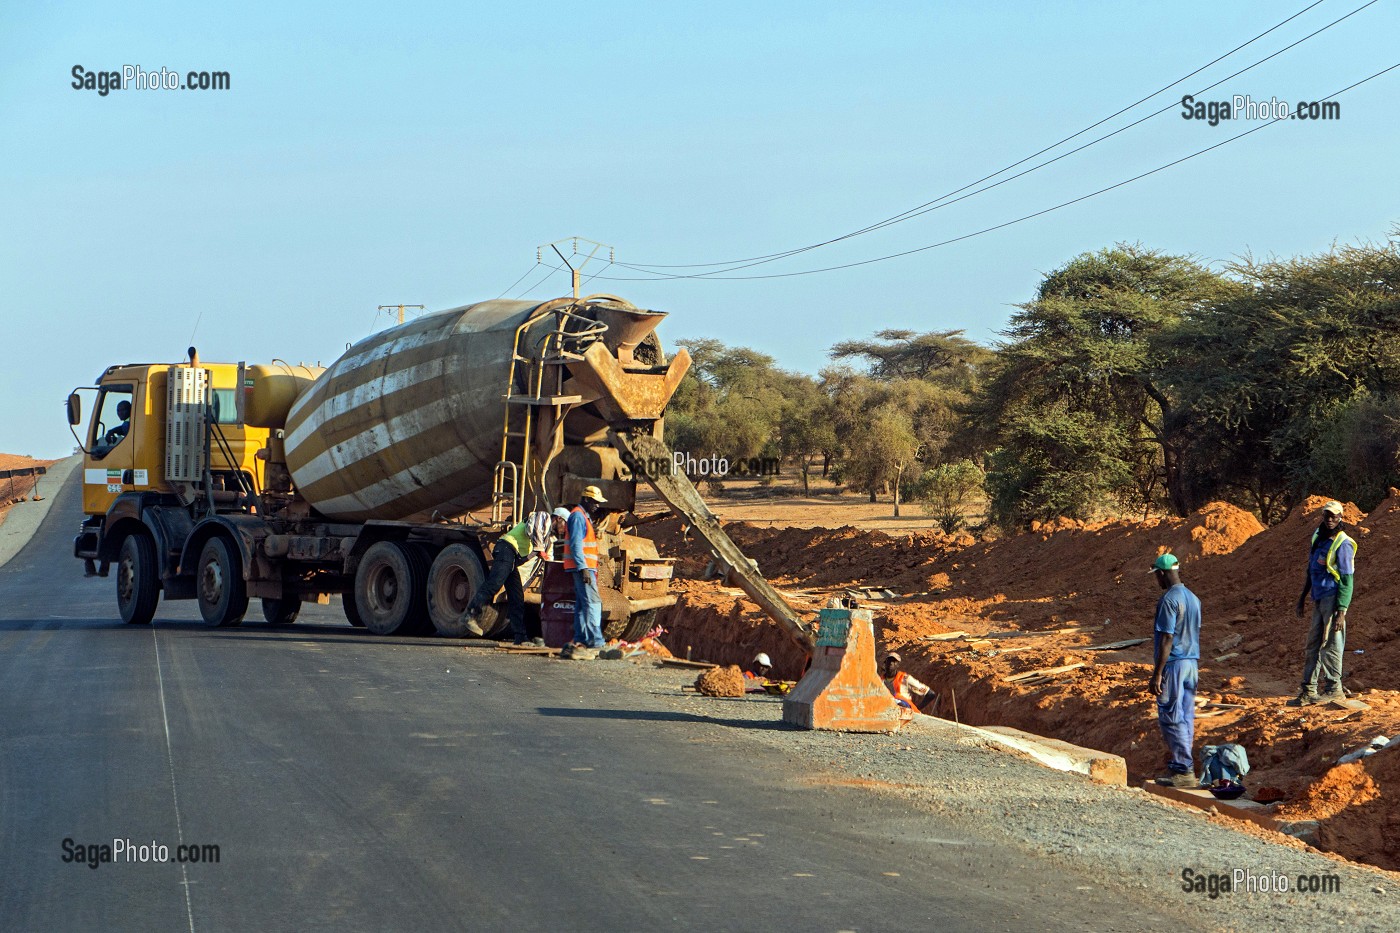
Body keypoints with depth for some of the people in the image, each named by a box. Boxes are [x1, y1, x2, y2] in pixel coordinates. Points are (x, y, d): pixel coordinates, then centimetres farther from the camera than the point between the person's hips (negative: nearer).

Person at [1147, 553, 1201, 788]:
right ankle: (1179, 764, 17)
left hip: (1173, 664, -9)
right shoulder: (1193, 599, 11)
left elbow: (1166, 639, -19)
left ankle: (1184, 770, -7)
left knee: (1171, 718, -5)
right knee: (1186, 718, 11)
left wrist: (1157, 674, -18)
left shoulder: (1169, 601, -16)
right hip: (1191, 663, 9)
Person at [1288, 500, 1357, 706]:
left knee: (1331, 645, -5)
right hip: (1319, 600, 8)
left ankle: (1334, 689, 2)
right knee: (1313, 645, 9)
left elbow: (1347, 581, -13)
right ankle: (1309, 691, 12)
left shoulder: (1343, 544, -11)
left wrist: (1342, 611, -18)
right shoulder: (1318, 537, 13)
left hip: (1333, 599, -8)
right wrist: (1303, 596, 24)